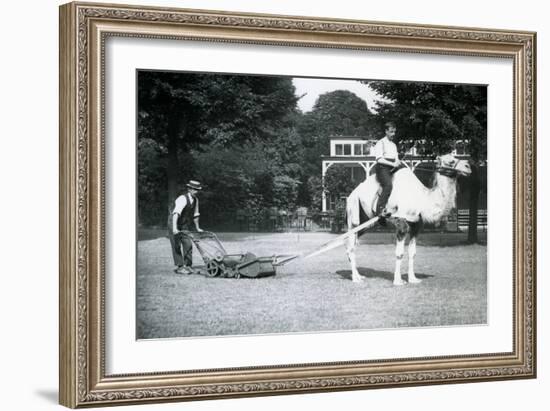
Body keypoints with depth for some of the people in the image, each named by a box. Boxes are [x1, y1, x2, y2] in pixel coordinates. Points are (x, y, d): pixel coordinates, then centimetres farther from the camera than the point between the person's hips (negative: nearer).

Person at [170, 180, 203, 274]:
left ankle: (187, 265, 9)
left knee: (188, 244, 2)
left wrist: (197, 228, 18)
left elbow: (195, 215, 14)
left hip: (185, 226, 7)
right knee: (177, 246, -4)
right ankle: (179, 267, -1)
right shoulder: (183, 199, -25)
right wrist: (174, 228, -45)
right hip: (176, 225, -7)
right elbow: (176, 213, -36)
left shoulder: (195, 200, 1)